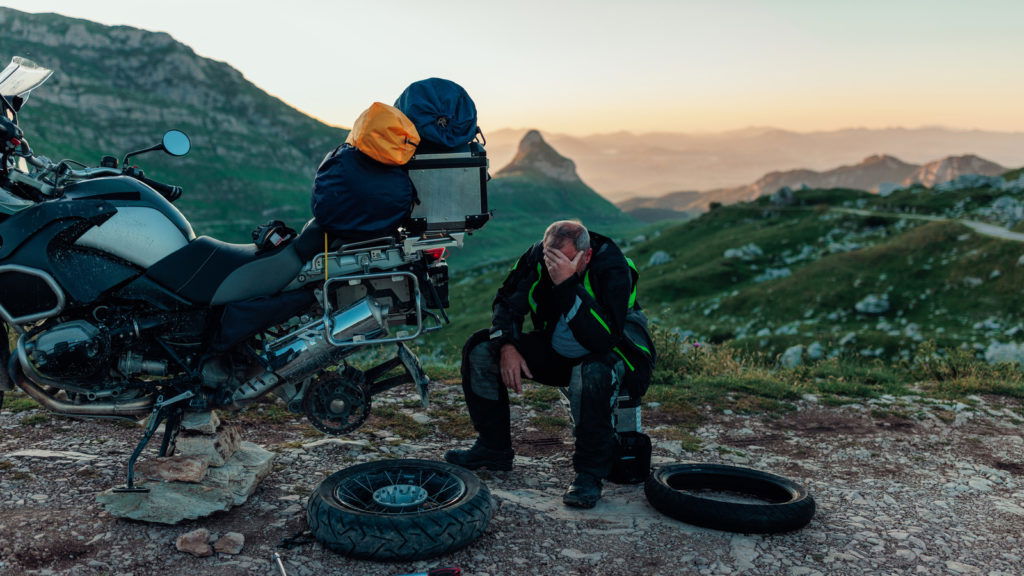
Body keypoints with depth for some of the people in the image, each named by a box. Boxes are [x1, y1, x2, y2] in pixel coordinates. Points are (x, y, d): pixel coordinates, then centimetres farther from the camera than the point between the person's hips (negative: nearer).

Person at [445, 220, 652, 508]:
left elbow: (604, 338, -41)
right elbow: (507, 301, -1)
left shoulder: (612, 268, -28)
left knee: (597, 372, -42)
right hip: (553, 352, 5)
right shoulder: (539, 255, -14)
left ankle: (590, 473, -23)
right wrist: (507, 346, -19)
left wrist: (568, 284, -46)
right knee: (479, 349, -9)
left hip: (613, 352, -5)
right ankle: (494, 449, 4)